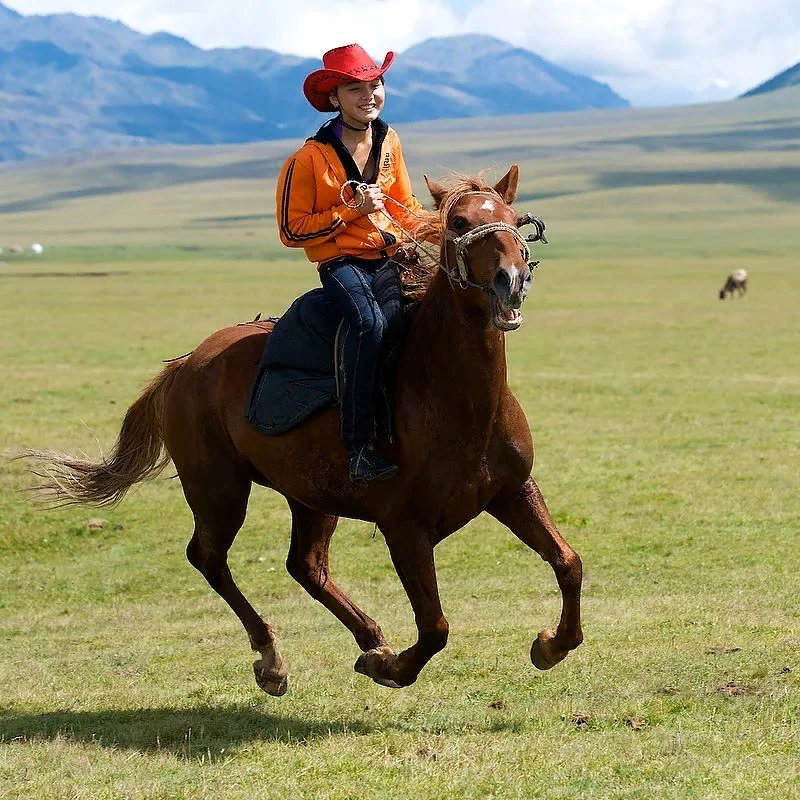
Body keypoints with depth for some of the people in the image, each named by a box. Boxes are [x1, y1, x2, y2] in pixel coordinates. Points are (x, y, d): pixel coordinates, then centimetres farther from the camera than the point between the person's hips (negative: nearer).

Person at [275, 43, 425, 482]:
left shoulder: (388, 141, 11)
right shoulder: (309, 159, -6)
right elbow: (292, 230, -4)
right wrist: (353, 210, -12)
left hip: (389, 257, 5)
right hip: (340, 262, -5)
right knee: (370, 322, -34)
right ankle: (359, 446, -30)